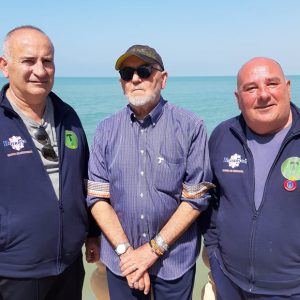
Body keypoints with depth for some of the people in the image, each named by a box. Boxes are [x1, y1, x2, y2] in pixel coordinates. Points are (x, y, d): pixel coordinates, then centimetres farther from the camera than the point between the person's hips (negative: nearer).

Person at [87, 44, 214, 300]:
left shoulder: (191, 127, -9)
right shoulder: (106, 130, -1)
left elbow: (196, 198, -9)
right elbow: (97, 197, -2)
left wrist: (153, 249, -11)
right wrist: (125, 250, -11)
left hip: (175, 259, -1)